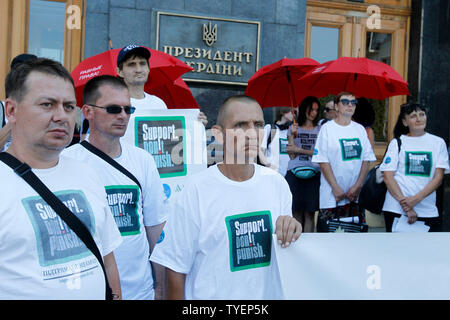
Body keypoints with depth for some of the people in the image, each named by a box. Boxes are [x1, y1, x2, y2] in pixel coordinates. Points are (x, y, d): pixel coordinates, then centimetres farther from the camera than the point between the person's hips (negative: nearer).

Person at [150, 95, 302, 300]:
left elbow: (286, 253, 4)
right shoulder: (196, 189, -17)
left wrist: (291, 232, -14)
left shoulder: (276, 183, -4)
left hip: (269, 293, 4)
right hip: (212, 294, -3)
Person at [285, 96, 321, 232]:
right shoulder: (293, 128, 11)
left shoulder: (319, 130, 10)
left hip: (313, 174, 0)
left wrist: (299, 150, -4)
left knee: (309, 212, -1)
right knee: (296, 212, -1)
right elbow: (292, 155, 3)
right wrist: (292, 135, -6)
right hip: (294, 172, 0)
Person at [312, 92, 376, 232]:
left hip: (356, 195, 4)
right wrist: (336, 188, -12)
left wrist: (358, 186, -5)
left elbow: (366, 160, 7)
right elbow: (322, 161, -6)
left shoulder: (360, 129, 10)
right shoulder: (327, 128, -1)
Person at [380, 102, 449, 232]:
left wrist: (416, 199, -13)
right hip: (396, 209, -1)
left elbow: (438, 178, 1)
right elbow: (388, 177, -3)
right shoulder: (396, 143, 4)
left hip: (427, 210, 1)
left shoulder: (438, 142, 8)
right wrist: (405, 205, -13)